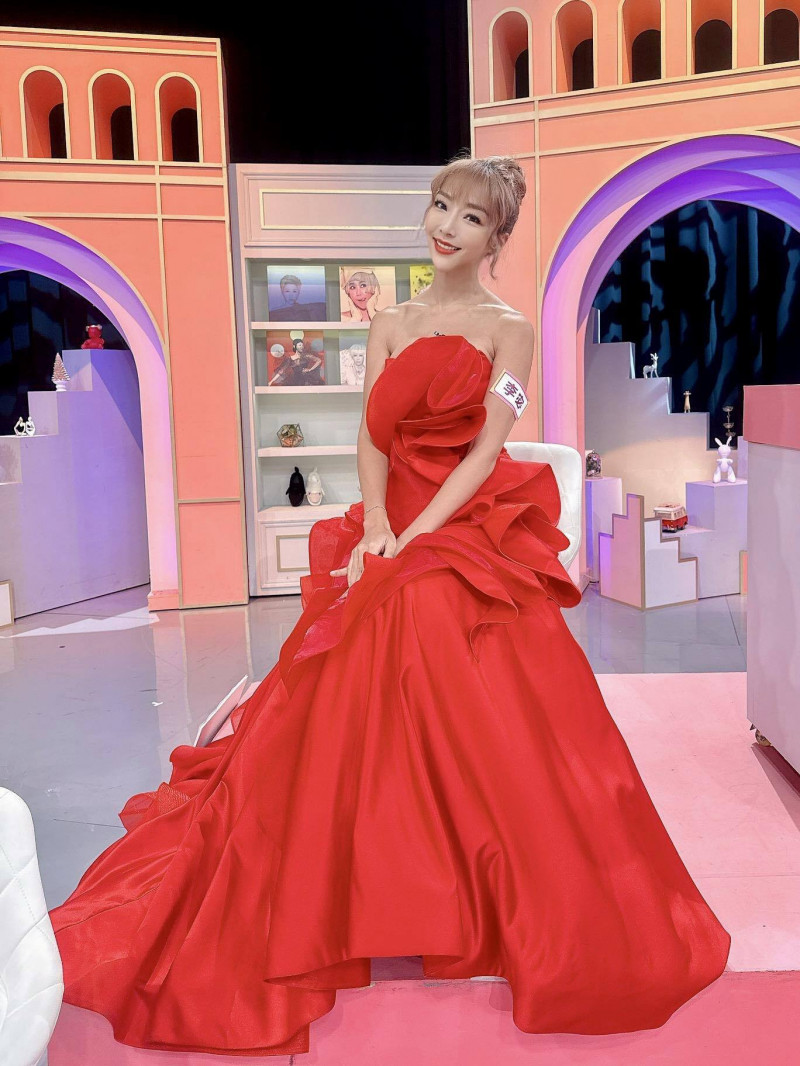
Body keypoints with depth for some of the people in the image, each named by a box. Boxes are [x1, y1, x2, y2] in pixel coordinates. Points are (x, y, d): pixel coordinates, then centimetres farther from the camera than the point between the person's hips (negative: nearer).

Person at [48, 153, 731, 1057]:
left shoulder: (510, 329, 1)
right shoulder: (390, 325, 13)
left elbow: (486, 450, -9)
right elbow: (373, 439, 5)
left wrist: (416, 540, -18)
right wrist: (376, 527, -12)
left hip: (477, 538, -3)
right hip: (391, 540, 4)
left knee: (488, 735, -9)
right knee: (362, 724, 0)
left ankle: (541, 924, 12)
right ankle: (380, 901, 21)